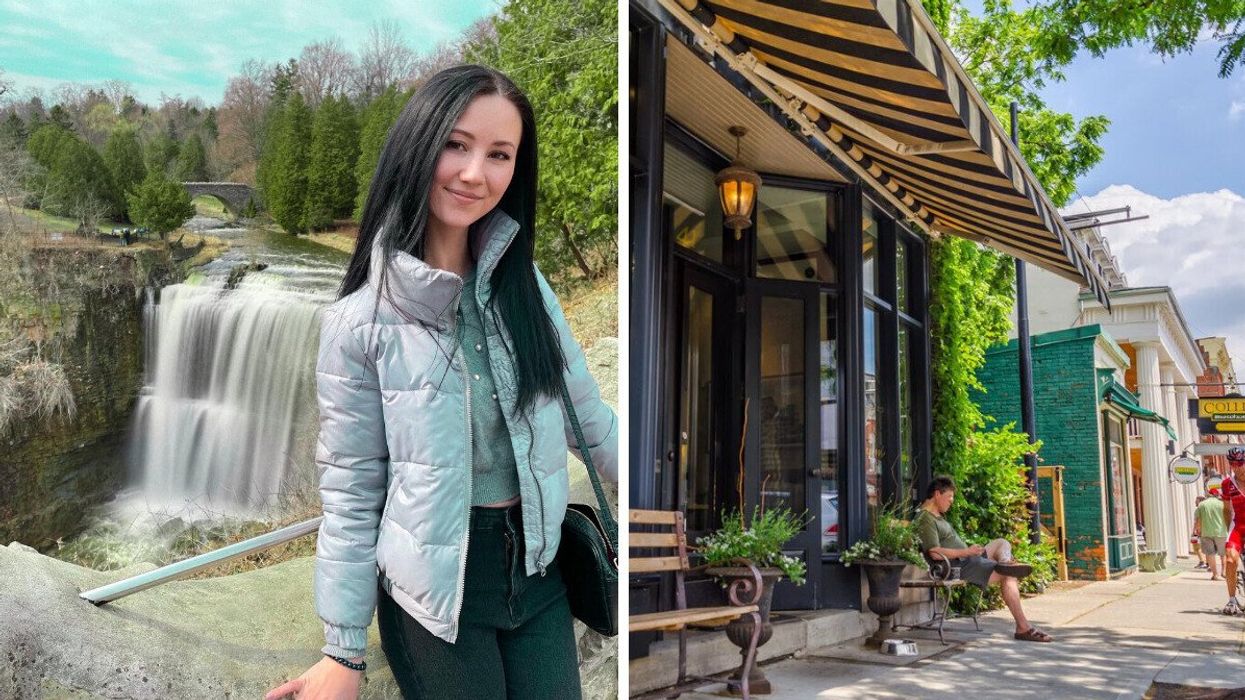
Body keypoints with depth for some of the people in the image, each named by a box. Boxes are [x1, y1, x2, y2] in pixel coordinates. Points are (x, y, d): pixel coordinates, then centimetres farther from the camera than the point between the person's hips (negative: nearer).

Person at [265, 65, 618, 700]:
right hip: (434, 595, -4)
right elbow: (350, 494, -7)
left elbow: (591, 421, 9)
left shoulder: (527, 288, 2)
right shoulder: (361, 322, -10)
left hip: (538, 570, 4)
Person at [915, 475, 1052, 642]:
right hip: (959, 567, -11)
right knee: (1008, 576, -17)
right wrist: (967, 551, -20)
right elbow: (934, 552, -25)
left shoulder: (937, 515, 19)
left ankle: (1005, 562, -17)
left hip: (968, 558, 11)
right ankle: (1023, 627, -18)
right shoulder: (925, 519, -15)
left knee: (1002, 543, 17)